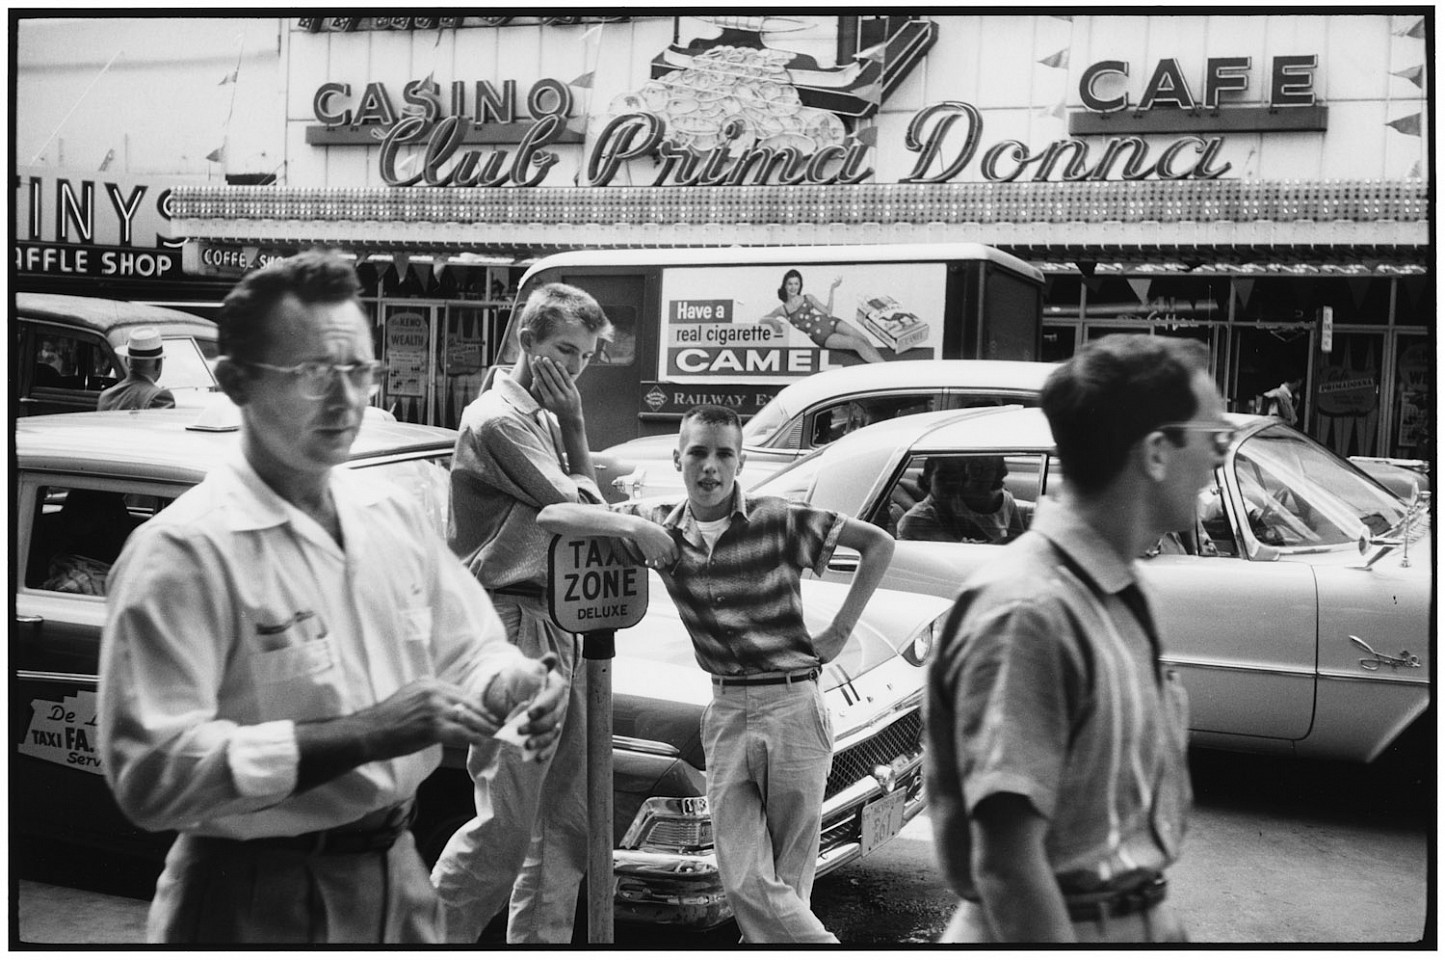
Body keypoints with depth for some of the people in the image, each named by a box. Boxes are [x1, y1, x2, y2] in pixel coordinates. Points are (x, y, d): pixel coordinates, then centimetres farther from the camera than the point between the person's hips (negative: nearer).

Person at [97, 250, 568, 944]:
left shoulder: (392, 513, 3)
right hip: (259, 904, -6)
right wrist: (363, 735, -29)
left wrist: (512, 683, -13)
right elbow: (151, 773, -25)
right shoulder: (183, 551, -19)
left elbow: (466, 648, 11)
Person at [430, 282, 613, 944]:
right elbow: (580, 508, -14)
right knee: (508, 823, -6)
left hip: (559, 626, 9)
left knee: (568, 820, 13)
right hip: (512, 623, -9)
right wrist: (574, 425, 1)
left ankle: (541, 938, 24)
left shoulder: (548, 417, 18)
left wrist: (571, 426, 6)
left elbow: (585, 502, 16)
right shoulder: (499, 419, -11)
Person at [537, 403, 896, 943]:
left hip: (792, 706, -3)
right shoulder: (660, 527, 5)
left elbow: (879, 544, -1)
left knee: (788, 882, 4)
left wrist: (840, 630, -3)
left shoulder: (777, 521, -6)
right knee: (744, 885, -3)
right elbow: (551, 517, 2)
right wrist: (631, 526, -13)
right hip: (725, 714, 3)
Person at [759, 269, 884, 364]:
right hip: (821, 336, -4)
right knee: (857, 344, -21)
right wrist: (773, 321, -13)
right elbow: (761, 320, 9)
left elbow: (828, 312, 15)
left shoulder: (808, 298, 17)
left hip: (831, 323, 4)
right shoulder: (782, 309, 9)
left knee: (864, 340, -15)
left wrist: (832, 290, 9)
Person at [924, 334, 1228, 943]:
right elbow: (1005, 861, -27)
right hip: (1069, 927, -9)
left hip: (1138, 921, 9)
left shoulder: (1115, 595, 6)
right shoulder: (1028, 612, -24)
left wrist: (1161, 919, 18)